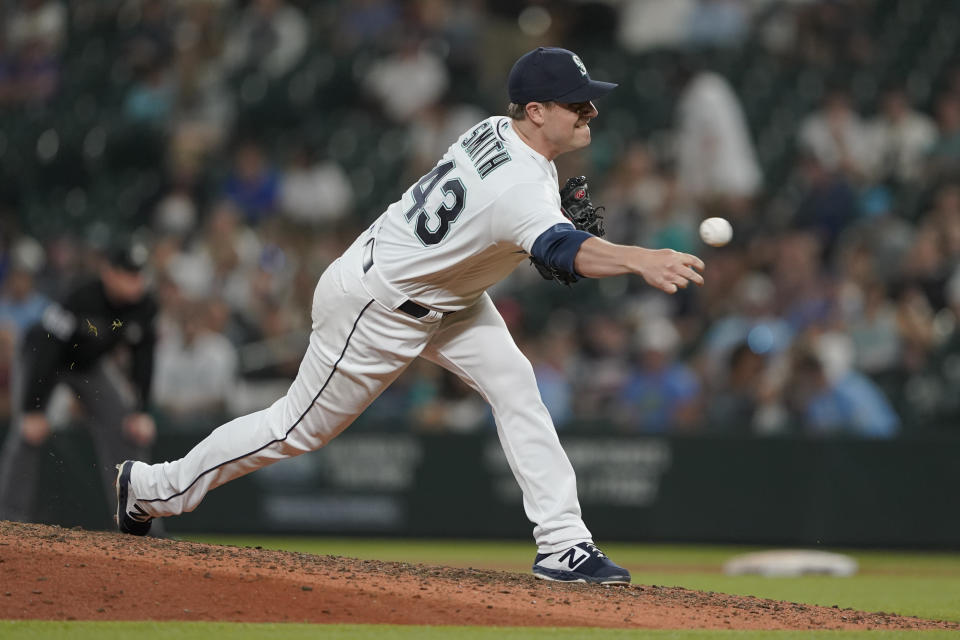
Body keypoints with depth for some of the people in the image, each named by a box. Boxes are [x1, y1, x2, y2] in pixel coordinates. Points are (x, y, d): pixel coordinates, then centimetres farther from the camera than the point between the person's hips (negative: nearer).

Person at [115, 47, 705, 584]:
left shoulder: (495, 131, -6)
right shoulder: (521, 189, -35)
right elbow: (565, 251, -55)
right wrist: (639, 260, -73)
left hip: (439, 290, 9)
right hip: (376, 309, -9)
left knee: (513, 384, -6)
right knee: (301, 428, 6)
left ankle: (562, 542, -8)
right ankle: (153, 486, 24)